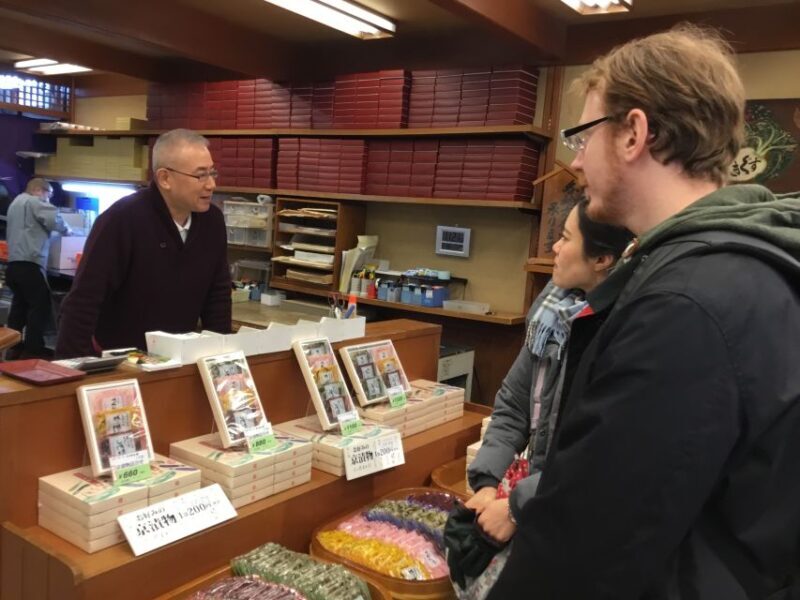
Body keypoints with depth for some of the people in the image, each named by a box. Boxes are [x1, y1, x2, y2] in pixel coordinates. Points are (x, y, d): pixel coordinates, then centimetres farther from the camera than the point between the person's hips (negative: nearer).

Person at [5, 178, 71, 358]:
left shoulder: (16, 203, 25)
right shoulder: (34, 202, -5)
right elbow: (54, 219, -19)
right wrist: (66, 230, 1)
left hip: (14, 263, 10)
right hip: (29, 264, -10)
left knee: (19, 305, 15)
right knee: (41, 306, -4)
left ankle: (13, 347, 17)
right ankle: (33, 349, -3)